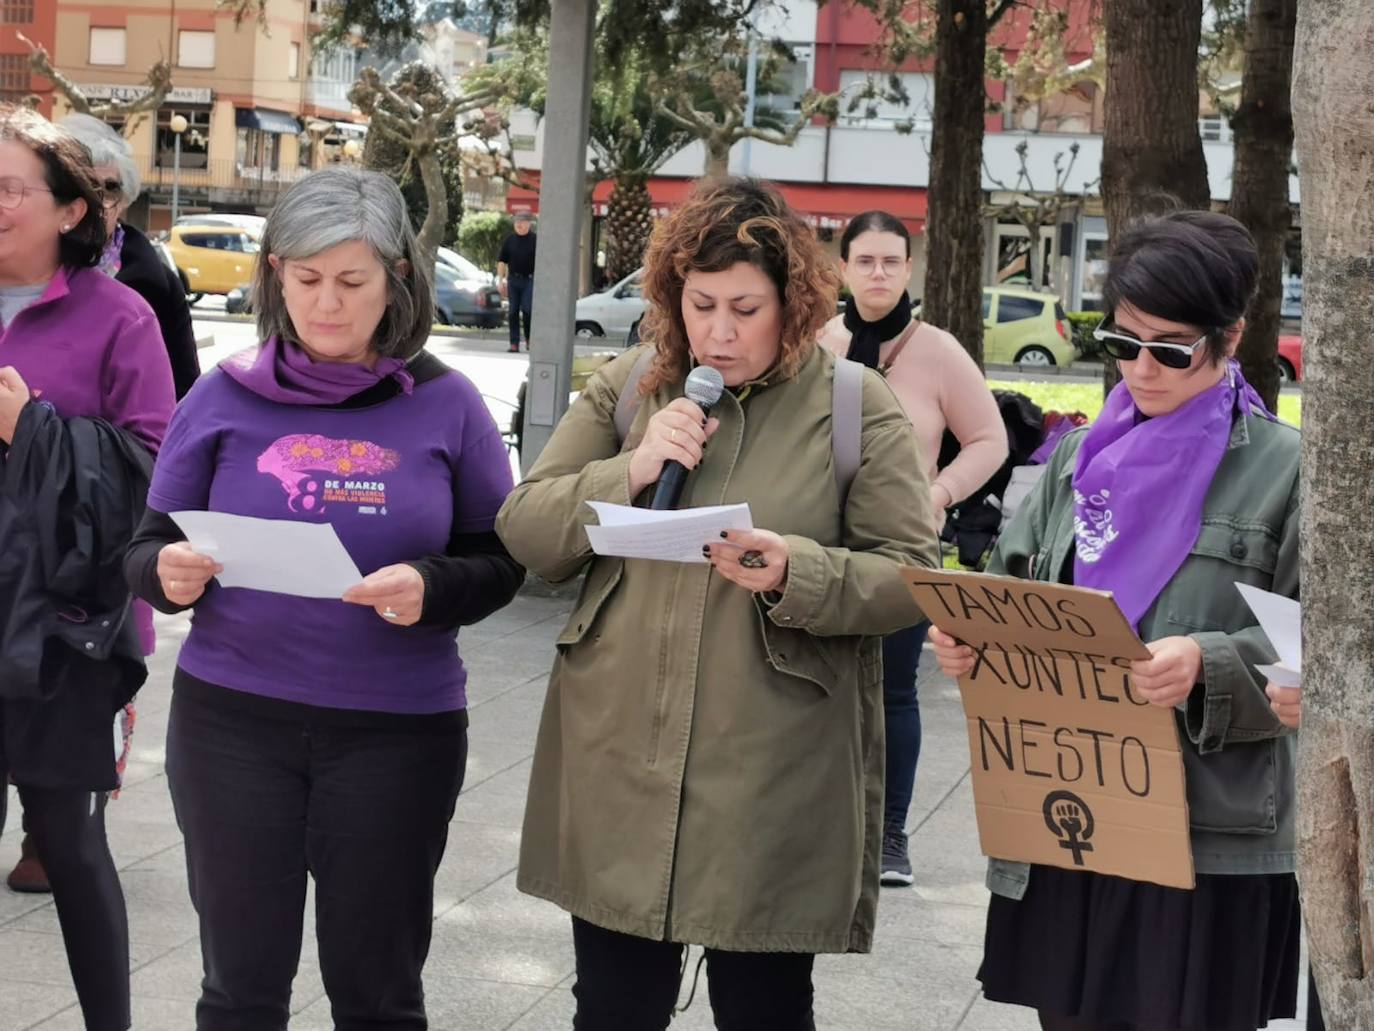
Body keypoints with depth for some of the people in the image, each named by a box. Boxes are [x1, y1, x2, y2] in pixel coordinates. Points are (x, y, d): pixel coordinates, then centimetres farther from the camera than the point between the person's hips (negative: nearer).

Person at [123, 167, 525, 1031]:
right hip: (232, 718, 1)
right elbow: (148, 550, 4)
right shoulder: (225, 397, 0)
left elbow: (501, 561, 2)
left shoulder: (446, 405, -2)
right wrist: (170, 573, -19)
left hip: (398, 729, -1)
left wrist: (431, 588, -19)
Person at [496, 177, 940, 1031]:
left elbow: (913, 576, -4)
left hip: (773, 782, -3)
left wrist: (797, 574, -22)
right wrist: (631, 471, -12)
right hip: (619, 765, 3)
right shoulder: (623, 389, 7)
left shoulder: (858, 407, -2)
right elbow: (526, 534, 4)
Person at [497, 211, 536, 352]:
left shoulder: (536, 240, 1)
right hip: (513, 280, 3)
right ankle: (514, 344, 6)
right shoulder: (509, 240, 8)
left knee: (527, 309, -14)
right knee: (513, 312, 2)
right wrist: (501, 281, 3)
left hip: (530, 280, -3)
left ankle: (529, 339, 7)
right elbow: (502, 261, 10)